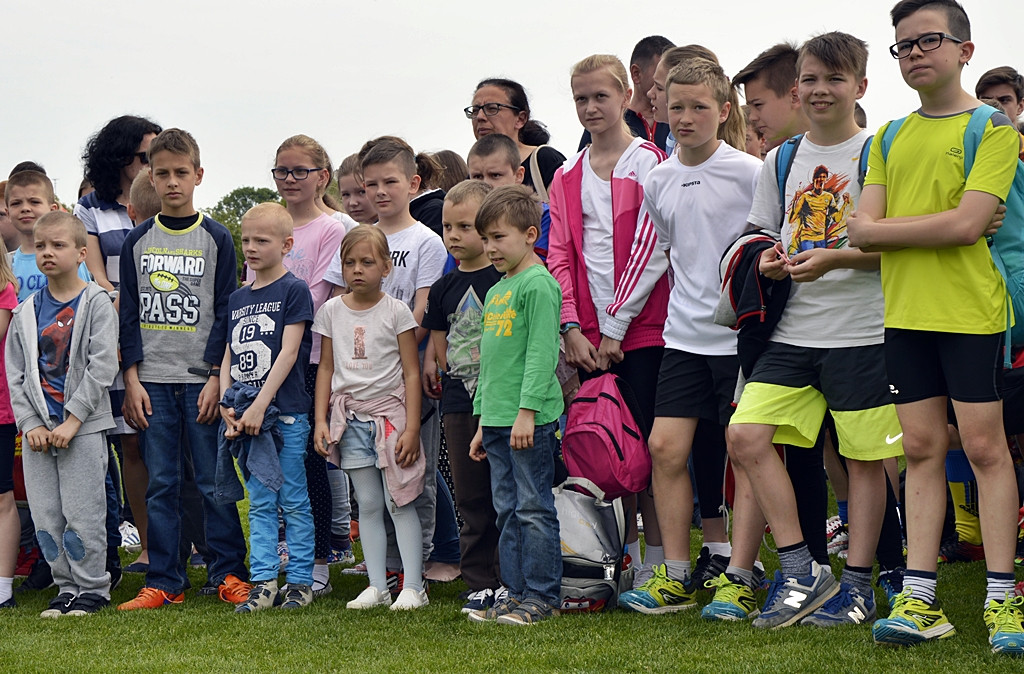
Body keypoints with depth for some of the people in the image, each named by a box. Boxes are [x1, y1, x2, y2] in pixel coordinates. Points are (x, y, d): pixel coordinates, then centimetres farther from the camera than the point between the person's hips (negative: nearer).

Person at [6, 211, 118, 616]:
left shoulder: (97, 304, -2)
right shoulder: (26, 312, 11)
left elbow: (102, 367, -9)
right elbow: (15, 374, 10)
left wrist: (72, 420, -14)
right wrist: (30, 424, -3)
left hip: (84, 428, -4)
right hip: (37, 430, 4)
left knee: (82, 515, -5)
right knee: (45, 517, 4)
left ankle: (93, 588, 8)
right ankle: (67, 587, 16)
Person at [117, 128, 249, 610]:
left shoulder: (217, 239, 3)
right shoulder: (136, 241, 9)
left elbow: (225, 313, 0)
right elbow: (128, 313, 8)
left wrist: (216, 378, -7)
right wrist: (132, 379, 0)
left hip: (202, 380, -2)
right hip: (151, 381, 2)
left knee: (216, 483, 0)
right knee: (161, 485, 3)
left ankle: (228, 573, 9)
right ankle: (164, 582, 8)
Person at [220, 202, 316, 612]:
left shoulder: (294, 290, -4)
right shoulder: (238, 298, 15)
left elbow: (288, 353, -11)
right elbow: (229, 356, 16)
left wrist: (259, 405, -15)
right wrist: (226, 404, 1)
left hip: (285, 412, -6)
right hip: (246, 414, 6)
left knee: (293, 501, 0)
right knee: (260, 503, 7)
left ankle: (301, 581, 6)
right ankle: (264, 582, 9)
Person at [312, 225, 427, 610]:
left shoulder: (396, 311, -3)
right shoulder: (331, 311, 7)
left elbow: (411, 373, -3)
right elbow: (326, 368, 12)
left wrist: (412, 427, -9)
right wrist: (320, 421, 4)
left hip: (390, 412, -3)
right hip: (350, 416, 3)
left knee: (399, 501, -5)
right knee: (368, 504, 5)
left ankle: (413, 587, -2)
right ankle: (377, 586, 7)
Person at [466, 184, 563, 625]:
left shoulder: (538, 284, -9)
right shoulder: (495, 292, 19)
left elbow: (541, 353, -16)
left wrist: (527, 410, -21)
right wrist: (483, 423, 22)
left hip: (532, 420, -9)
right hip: (497, 421, 9)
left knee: (534, 508, -4)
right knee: (507, 510, 11)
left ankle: (543, 595, 2)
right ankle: (517, 592, 16)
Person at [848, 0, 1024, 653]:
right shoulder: (890, 139, 15)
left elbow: (968, 223, -14)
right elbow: (862, 228, 5)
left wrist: (889, 228, -5)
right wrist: (939, 227, -9)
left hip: (971, 311, -5)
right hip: (906, 312, 5)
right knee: (923, 449, 5)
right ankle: (920, 599, 5)